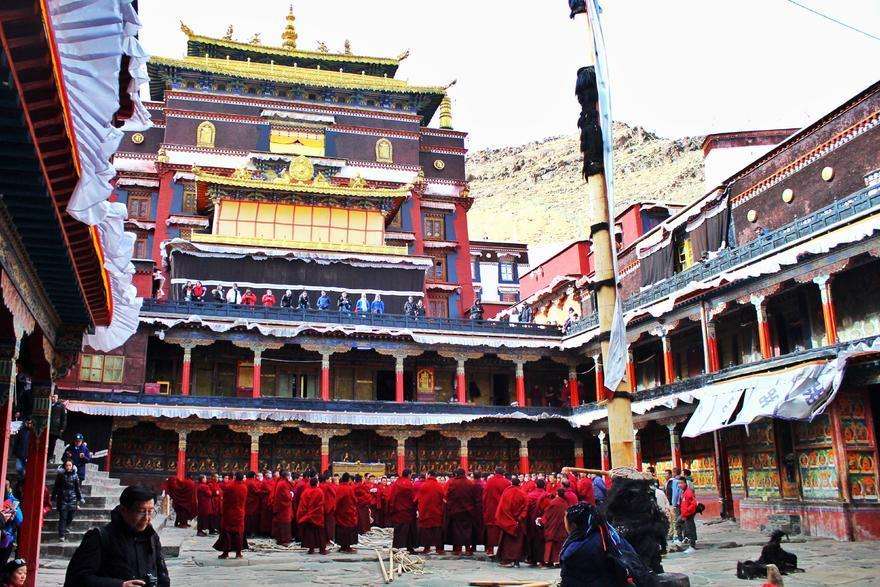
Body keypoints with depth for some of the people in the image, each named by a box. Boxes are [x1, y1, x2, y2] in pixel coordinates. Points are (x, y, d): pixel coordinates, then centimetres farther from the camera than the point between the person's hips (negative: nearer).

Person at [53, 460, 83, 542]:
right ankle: (61, 535, -5)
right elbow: (56, 488, 6)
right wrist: (53, 498, 4)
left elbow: (77, 488, 11)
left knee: (70, 518, 3)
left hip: (72, 500, 2)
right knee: (63, 517, -7)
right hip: (62, 499, -2)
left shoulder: (75, 476, 6)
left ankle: (64, 529, 25)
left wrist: (79, 498, 9)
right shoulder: (60, 475, 2)